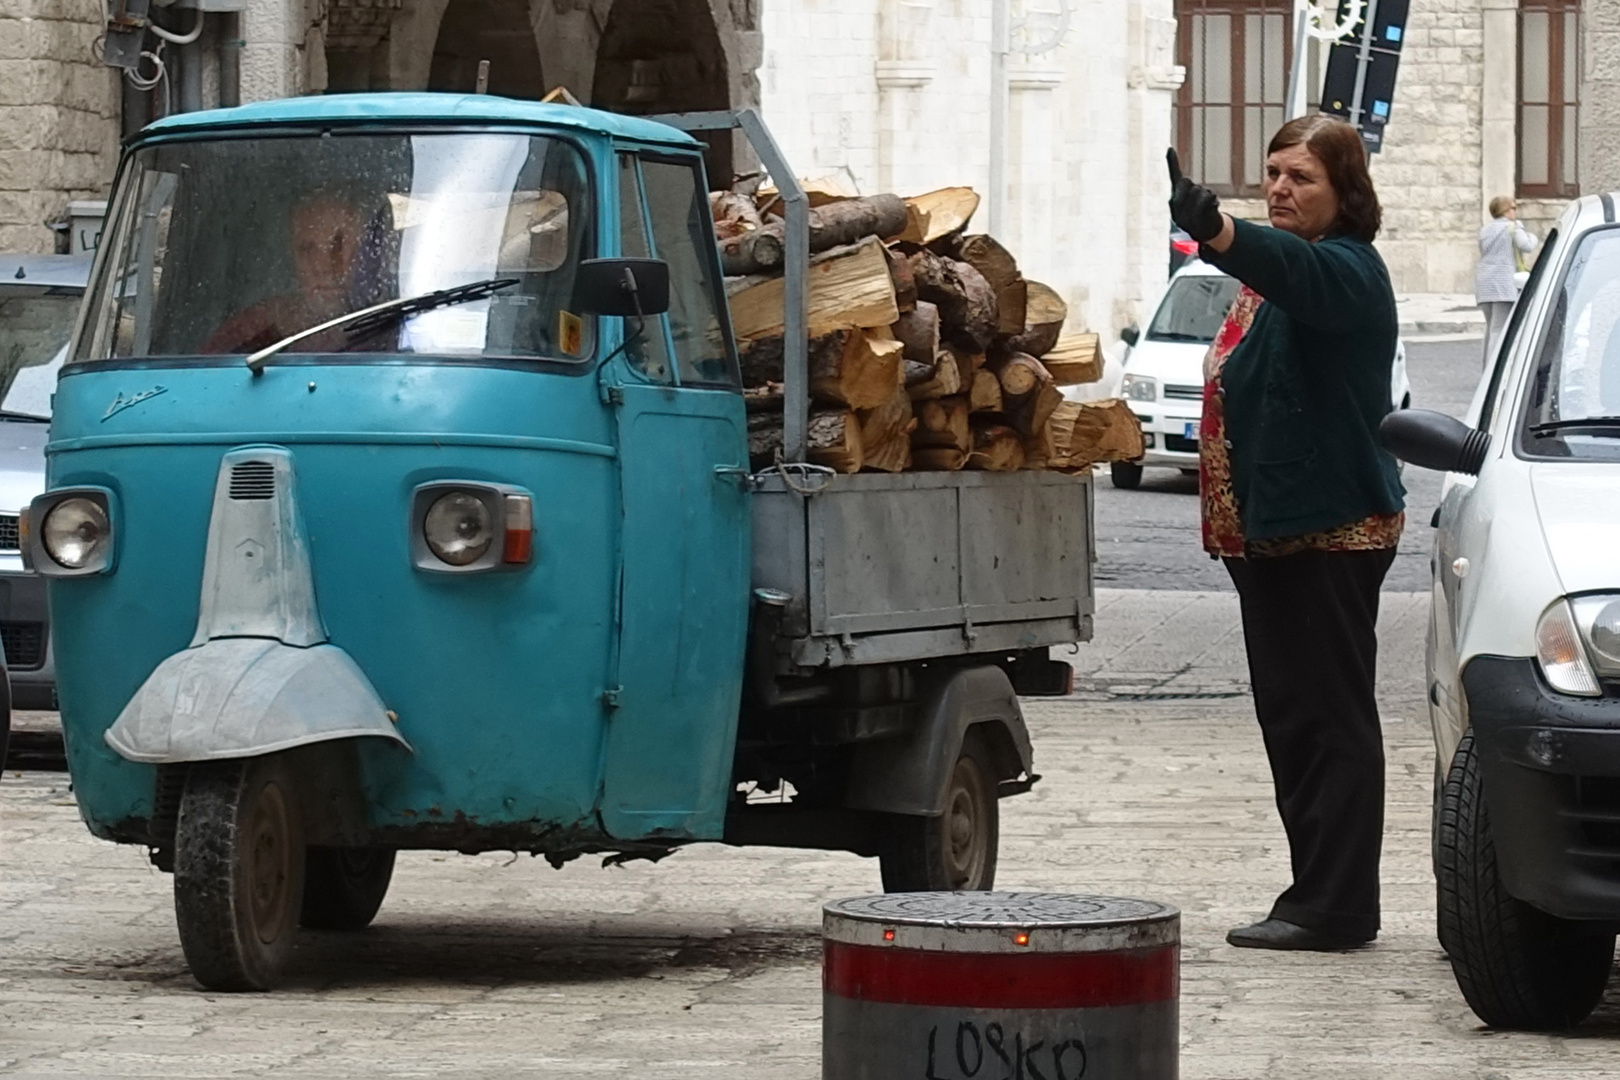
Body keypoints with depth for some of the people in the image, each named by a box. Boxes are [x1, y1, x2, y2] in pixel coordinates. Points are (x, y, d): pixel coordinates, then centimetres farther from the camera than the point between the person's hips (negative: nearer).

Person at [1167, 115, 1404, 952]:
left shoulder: (1345, 270, -13)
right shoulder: (1273, 272, 18)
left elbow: (1293, 268, -35)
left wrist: (1217, 231, -55)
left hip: (1331, 529, -10)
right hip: (1270, 529, 10)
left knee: (1328, 716, -8)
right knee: (1289, 716, 11)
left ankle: (1334, 906, -8)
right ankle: (1319, 894, 17)